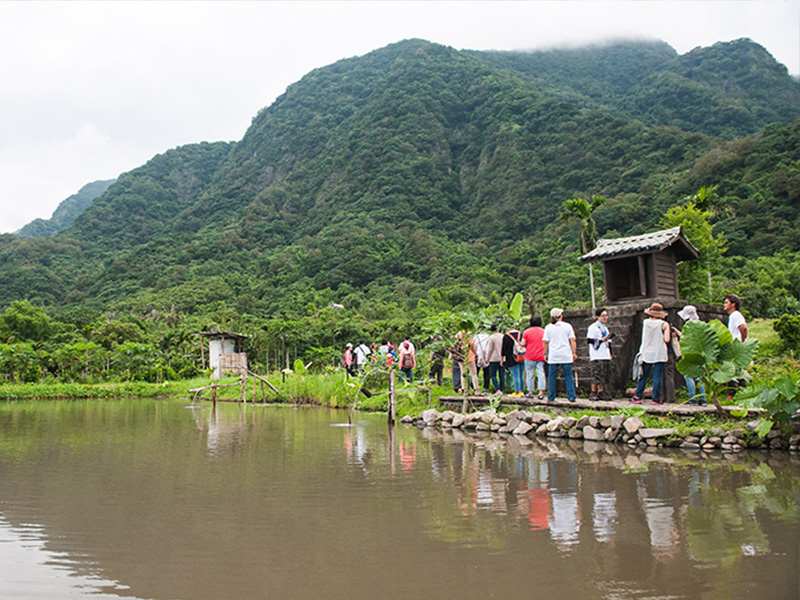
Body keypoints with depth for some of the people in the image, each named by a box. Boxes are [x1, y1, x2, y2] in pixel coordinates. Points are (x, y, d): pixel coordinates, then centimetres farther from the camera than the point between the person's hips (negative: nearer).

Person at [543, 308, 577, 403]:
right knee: (568, 376, 5)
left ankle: (551, 398, 7)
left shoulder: (548, 327, 3)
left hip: (553, 356, 0)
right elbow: (573, 340, 0)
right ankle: (571, 397, 2)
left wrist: (545, 354, 10)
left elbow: (545, 342, 2)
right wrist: (574, 353, 4)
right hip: (566, 356, 0)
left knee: (552, 377, 5)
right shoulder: (567, 326, 2)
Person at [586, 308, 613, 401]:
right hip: (596, 356, -8)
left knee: (605, 375, 6)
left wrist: (610, 354, 21)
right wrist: (602, 340, -17)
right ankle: (593, 393, -4)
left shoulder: (605, 327, 21)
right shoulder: (593, 327, -5)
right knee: (597, 375, -10)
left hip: (606, 356, 8)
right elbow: (590, 340, -13)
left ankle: (601, 392, 13)